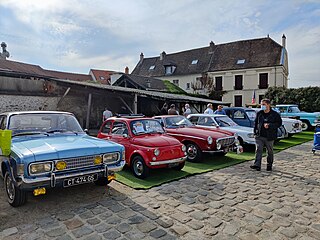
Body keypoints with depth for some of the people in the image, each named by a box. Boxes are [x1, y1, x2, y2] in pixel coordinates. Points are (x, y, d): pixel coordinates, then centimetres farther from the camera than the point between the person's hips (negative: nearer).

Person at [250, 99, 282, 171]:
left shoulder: (275, 114, -2)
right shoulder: (259, 113, 8)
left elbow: (279, 123, -5)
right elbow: (256, 123, 16)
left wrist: (269, 125, -18)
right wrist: (255, 132, 9)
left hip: (269, 137, -2)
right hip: (259, 136, 2)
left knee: (270, 152, 10)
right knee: (258, 150, -7)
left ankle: (269, 165, 25)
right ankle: (257, 165, -9)